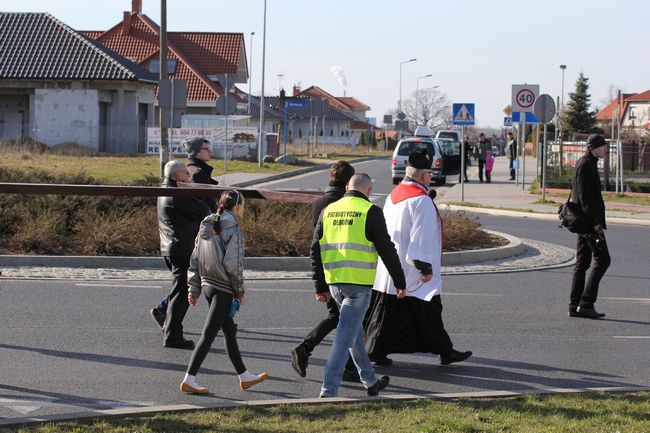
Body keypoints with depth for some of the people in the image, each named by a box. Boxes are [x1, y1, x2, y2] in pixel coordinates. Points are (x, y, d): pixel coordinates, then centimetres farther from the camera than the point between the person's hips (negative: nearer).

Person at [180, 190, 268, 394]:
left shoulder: (207, 227, 10)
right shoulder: (232, 230, -14)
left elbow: (195, 260, 11)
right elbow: (233, 264, -19)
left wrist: (194, 289, 15)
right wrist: (240, 291, -7)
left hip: (207, 285, 8)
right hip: (223, 289, -8)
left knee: (230, 331, 18)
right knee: (208, 335, -5)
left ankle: (244, 376, 28)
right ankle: (189, 380, -7)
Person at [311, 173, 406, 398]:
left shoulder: (328, 211, 10)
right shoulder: (371, 212, -7)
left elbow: (316, 250, 9)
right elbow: (386, 250, -7)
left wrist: (321, 287, 14)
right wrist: (400, 282, 3)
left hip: (334, 283, 6)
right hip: (359, 284, -6)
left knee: (355, 332, 22)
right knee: (345, 336, -6)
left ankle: (370, 381, 35)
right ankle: (328, 391, -12)